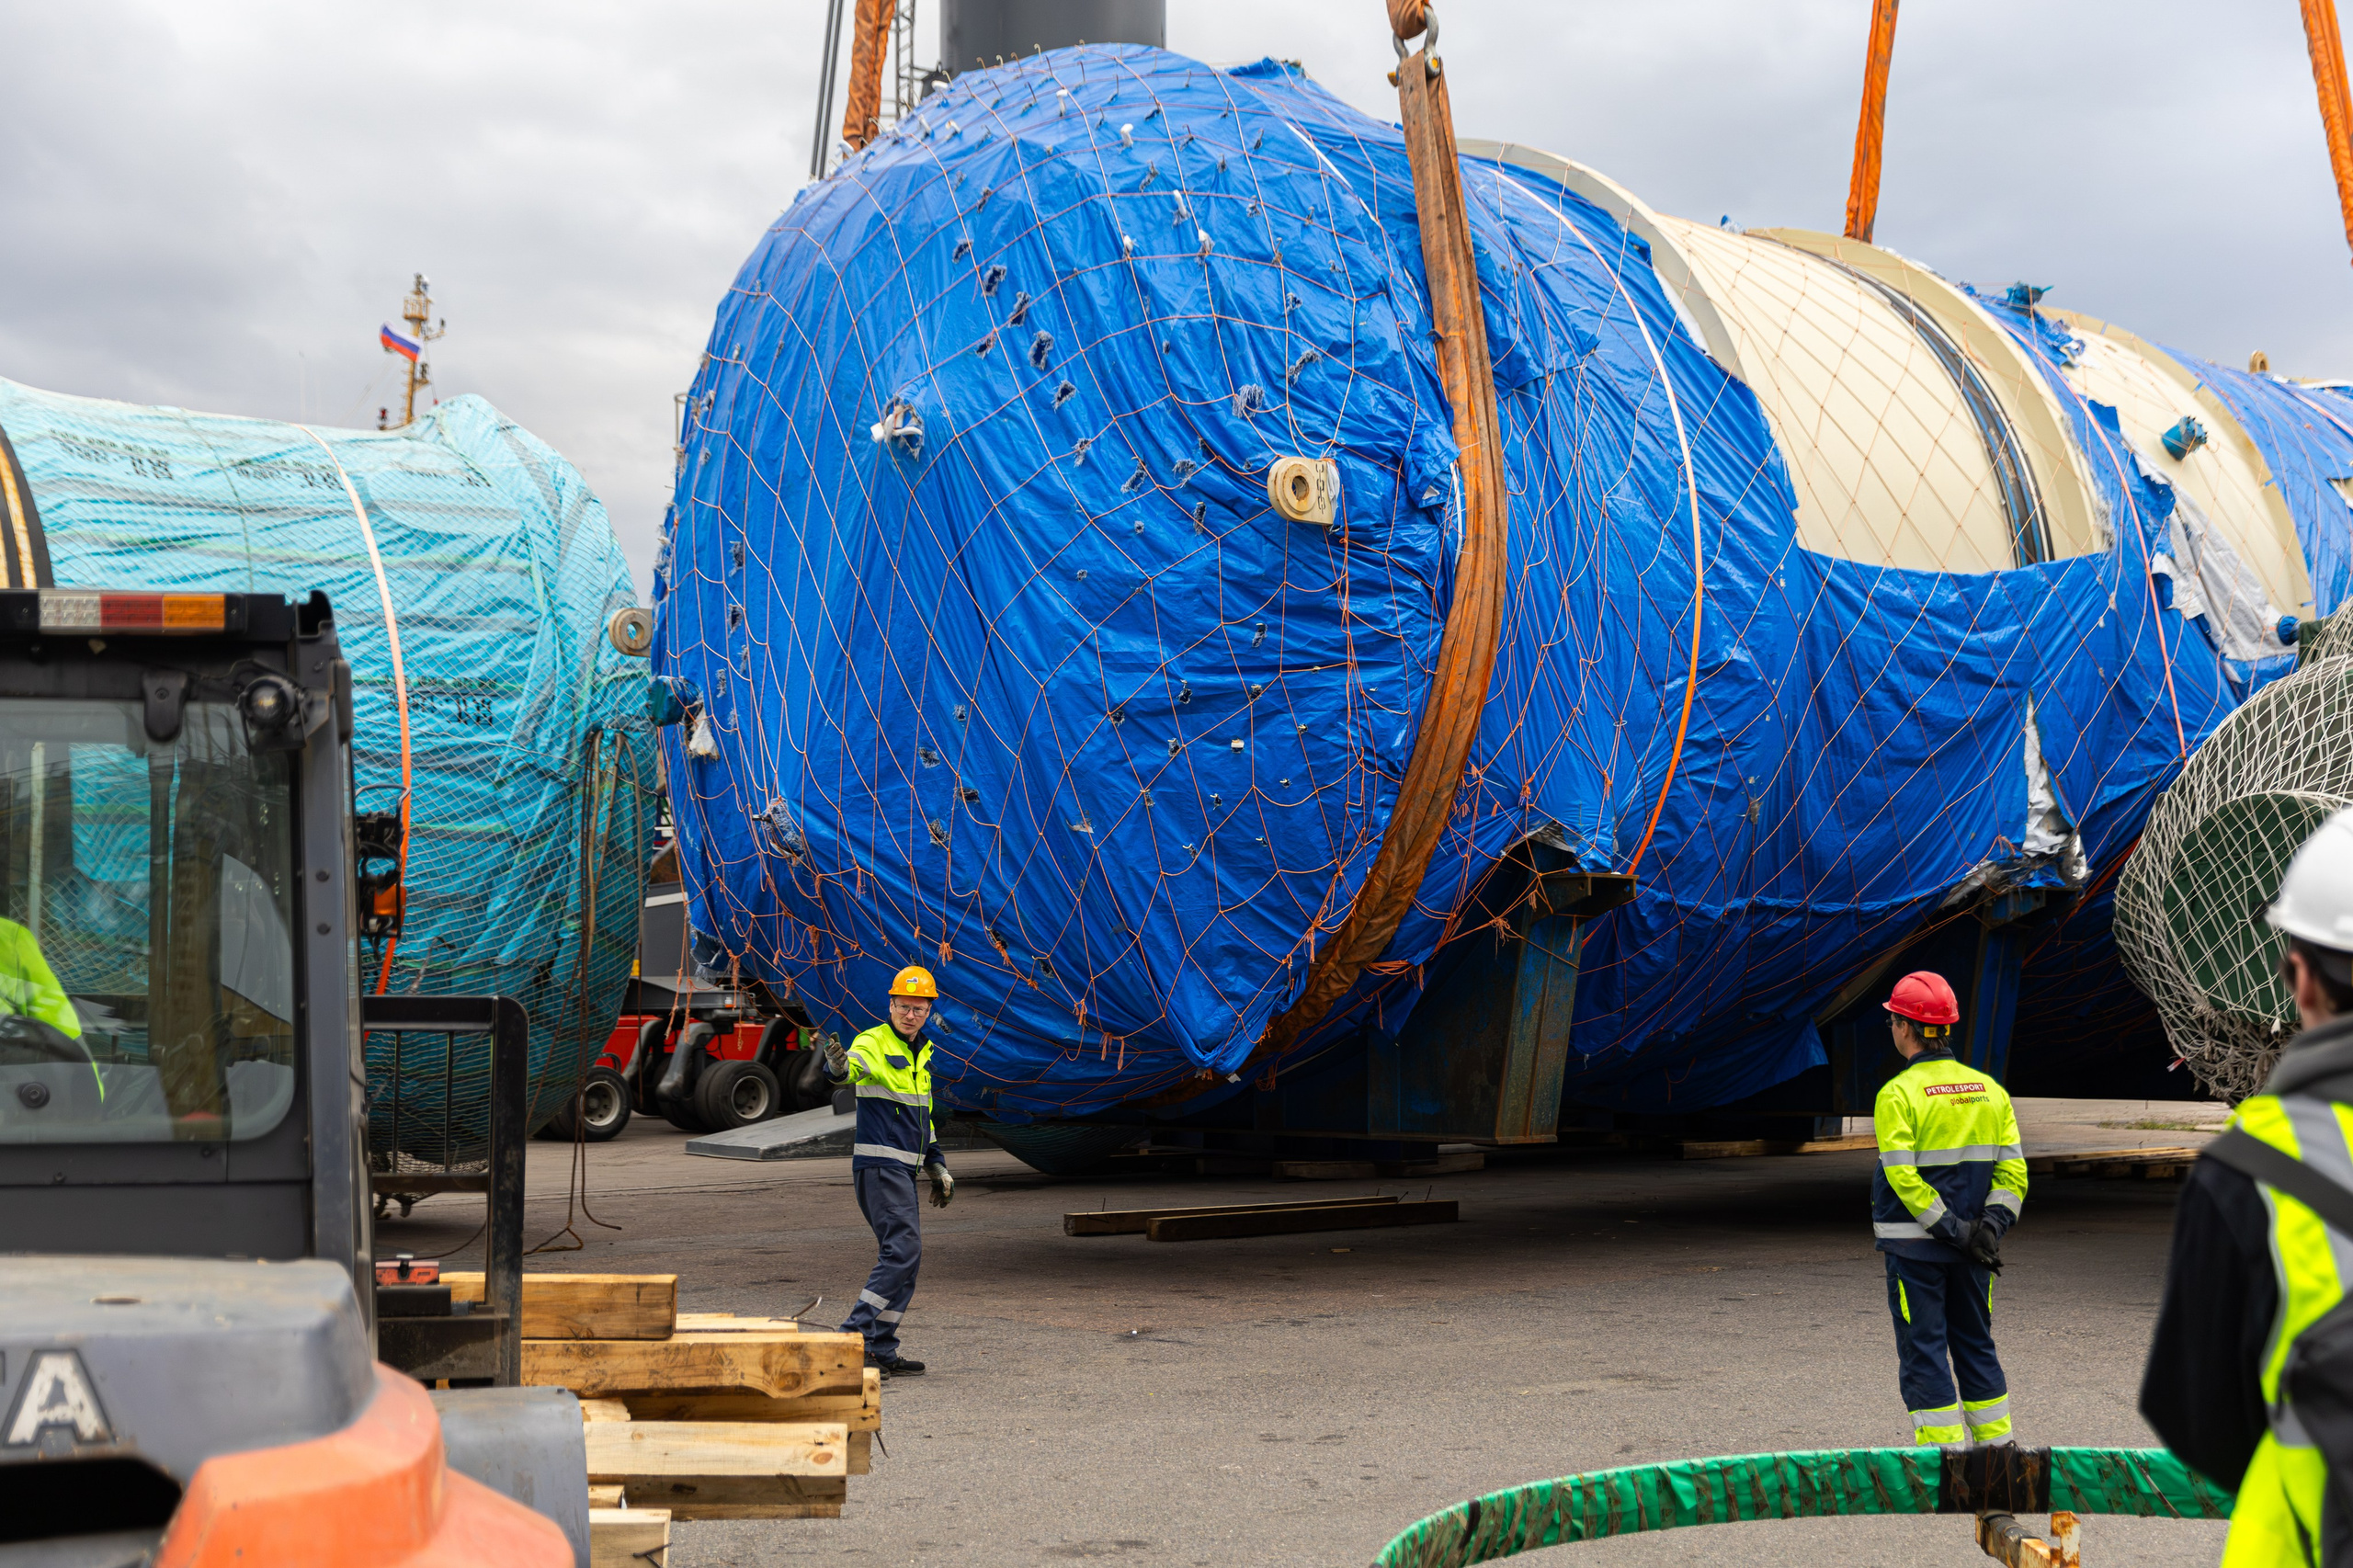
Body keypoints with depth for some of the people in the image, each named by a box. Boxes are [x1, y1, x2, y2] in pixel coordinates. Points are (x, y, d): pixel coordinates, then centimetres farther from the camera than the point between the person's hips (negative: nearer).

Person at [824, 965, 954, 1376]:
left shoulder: (921, 1053, 17)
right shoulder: (874, 1043, -9)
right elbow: (854, 1066, -33)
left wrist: (938, 1167, 26)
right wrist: (839, 1067, -57)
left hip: (902, 1169, 9)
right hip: (878, 1163, -9)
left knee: (903, 1257, 7)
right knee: (903, 1249, -18)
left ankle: (882, 1352, 10)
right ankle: (855, 1335, -19)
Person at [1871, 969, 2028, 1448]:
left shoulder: (1898, 1094, -12)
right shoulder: (1988, 1089, 7)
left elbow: (1903, 1176, -20)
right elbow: (2013, 1169, 1)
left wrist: (1952, 1228, -16)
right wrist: (1992, 1224, -5)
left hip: (1914, 1246, -6)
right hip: (1969, 1249, 6)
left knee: (1923, 1353, 1)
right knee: (1975, 1345, 17)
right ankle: (1997, 1449, 20)